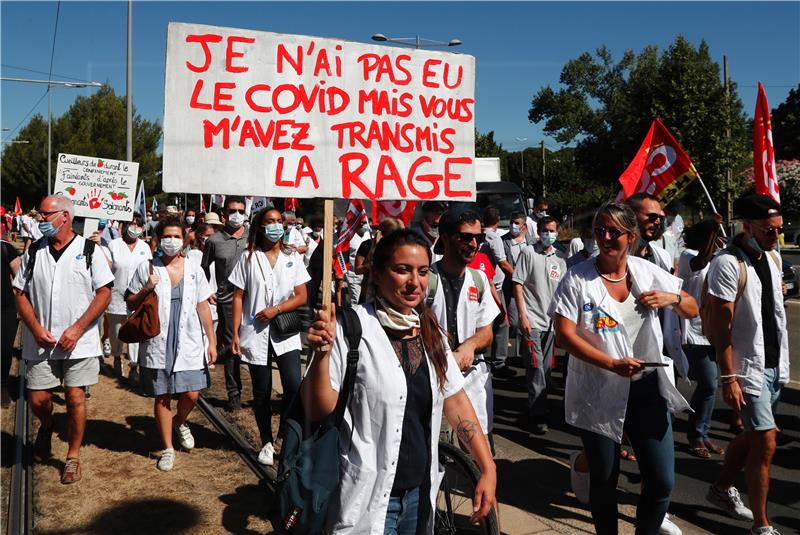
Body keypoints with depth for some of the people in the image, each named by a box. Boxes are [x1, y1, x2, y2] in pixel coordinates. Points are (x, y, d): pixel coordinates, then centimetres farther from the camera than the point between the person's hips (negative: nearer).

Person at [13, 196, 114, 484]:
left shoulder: (89, 250, -4)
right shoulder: (33, 252, 6)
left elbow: (104, 293, -6)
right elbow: (21, 293, 8)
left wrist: (77, 329, -13)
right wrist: (36, 328, -8)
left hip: (79, 341, -3)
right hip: (40, 342, 3)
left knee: (75, 398, 1)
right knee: (37, 399, 6)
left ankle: (73, 457, 19)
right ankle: (46, 427, 41)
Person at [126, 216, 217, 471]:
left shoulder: (193, 267, 3)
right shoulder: (147, 268, -1)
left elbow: (203, 307, 6)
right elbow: (131, 303, 6)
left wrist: (212, 340, 4)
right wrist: (146, 289, -15)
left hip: (189, 343, 1)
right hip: (158, 344, -1)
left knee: (191, 394, 0)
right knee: (162, 396, 7)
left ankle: (180, 422, 35)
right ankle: (168, 448, 24)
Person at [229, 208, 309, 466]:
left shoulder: (292, 257, 5)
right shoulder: (248, 258, 3)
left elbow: (301, 297, 1)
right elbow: (238, 297, 2)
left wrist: (276, 310, -14)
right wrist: (235, 333, -4)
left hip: (286, 334, 0)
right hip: (255, 334, 0)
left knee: (294, 386, -13)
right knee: (261, 392, 8)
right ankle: (267, 443, 24)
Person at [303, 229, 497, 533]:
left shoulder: (430, 331, 2)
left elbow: (456, 402, 6)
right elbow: (319, 411, -13)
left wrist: (488, 469, 2)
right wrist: (322, 353, -29)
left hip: (421, 490, 6)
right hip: (368, 497, -6)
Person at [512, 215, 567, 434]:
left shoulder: (560, 260, 12)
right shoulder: (528, 253, -2)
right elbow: (517, 285, -6)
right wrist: (522, 316, -12)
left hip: (552, 321, 5)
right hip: (532, 320, -5)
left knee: (547, 367, 11)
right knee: (536, 367, -7)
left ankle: (537, 406, 27)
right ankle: (538, 415, 0)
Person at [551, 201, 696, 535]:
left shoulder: (647, 272, 3)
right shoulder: (578, 278, -7)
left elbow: (693, 310, 13)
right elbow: (564, 336, -14)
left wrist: (672, 298, -10)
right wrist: (613, 364, -22)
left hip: (647, 389, 3)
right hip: (599, 394, -2)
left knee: (662, 481, 3)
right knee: (603, 480, 13)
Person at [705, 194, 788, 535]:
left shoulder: (773, 257, 8)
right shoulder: (728, 264, -18)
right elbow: (720, 326, -20)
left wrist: (782, 362, 18)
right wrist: (728, 378, -22)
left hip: (774, 366, 8)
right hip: (748, 369, -8)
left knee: (752, 435, 18)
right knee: (765, 443, -4)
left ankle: (722, 489, 37)